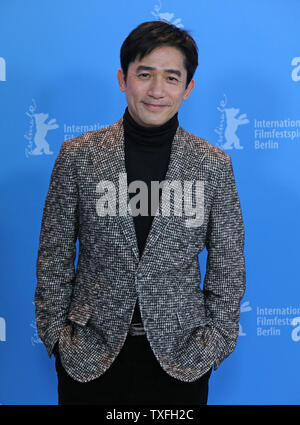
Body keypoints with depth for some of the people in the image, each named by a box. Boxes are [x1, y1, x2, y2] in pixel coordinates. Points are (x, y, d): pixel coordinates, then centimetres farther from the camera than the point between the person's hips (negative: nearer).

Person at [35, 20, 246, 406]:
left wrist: (218, 337, 1)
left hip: (181, 355, 0)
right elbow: (54, 254, 2)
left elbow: (228, 262, 3)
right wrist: (55, 331, 0)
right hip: (89, 353, 0)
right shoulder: (78, 155, -3)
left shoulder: (213, 163, -3)